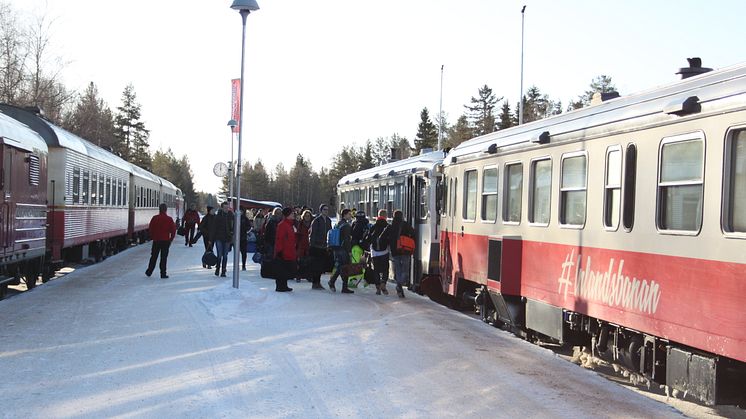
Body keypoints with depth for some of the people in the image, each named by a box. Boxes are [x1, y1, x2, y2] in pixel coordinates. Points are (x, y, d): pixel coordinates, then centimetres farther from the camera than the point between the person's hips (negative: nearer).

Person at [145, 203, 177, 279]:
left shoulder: (154, 218, -4)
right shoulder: (169, 219, -7)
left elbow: (150, 228, 2)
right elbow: (173, 230, -5)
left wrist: (153, 237, 14)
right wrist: (171, 239, 7)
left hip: (156, 240, 1)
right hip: (166, 240, -1)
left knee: (154, 256, 14)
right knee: (164, 257, 3)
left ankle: (149, 271, 19)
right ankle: (163, 273, 3)